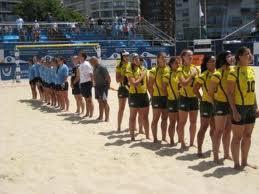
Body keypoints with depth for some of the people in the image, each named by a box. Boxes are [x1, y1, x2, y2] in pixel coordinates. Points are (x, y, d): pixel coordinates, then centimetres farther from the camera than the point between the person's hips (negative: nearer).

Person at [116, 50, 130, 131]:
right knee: (121, 108, 2)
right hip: (123, 88, -2)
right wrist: (124, 75, -18)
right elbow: (117, 80, -6)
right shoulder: (119, 66, -2)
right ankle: (119, 126, 9)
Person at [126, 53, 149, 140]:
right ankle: (132, 136, 15)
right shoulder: (129, 70, -7)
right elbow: (134, 83, -18)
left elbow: (147, 82, 15)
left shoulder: (143, 69, 9)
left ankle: (147, 136, 19)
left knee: (145, 117, 10)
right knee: (132, 117, 6)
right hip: (134, 95, -5)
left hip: (144, 95, 5)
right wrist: (142, 76, -14)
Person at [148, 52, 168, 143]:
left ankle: (164, 138, 22)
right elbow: (150, 86, -5)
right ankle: (155, 139, 11)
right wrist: (153, 95, -6)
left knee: (165, 118, 12)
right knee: (155, 119, 2)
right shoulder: (154, 70, -7)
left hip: (167, 97, 5)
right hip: (157, 97, -5)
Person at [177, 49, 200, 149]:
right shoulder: (180, 70, -8)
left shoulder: (196, 68, 7)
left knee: (193, 122, 10)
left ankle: (192, 143, 22)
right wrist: (192, 75, -18)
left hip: (194, 98, 5)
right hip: (185, 98, -5)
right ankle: (182, 143, 12)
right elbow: (184, 84, -20)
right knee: (182, 122, 2)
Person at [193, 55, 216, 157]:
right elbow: (195, 89, -9)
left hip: (216, 104, 6)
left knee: (214, 127, 17)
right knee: (204, 128, -1)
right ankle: (199, 150, 6)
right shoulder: (204, 75, -12)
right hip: (207, 104, -6)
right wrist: (202, 99, -5)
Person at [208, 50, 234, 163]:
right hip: (221, 104, -6)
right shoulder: (218, 74, -14)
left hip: (231, 104, 7)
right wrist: (215, 104, -3)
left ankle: (226, 154, 28)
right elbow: (210, 92, -9)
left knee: (228, 130, 15)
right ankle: (215, 156, 10)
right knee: (219, 131, 0)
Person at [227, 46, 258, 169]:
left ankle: (244, 162, 27)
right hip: (240, 107, -7)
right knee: (237, 137, 2)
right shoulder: (234, 72, -13)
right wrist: (234, 111, -18)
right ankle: (236, 164, 14)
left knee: (247, 136, 14)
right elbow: (230, 93, -14)